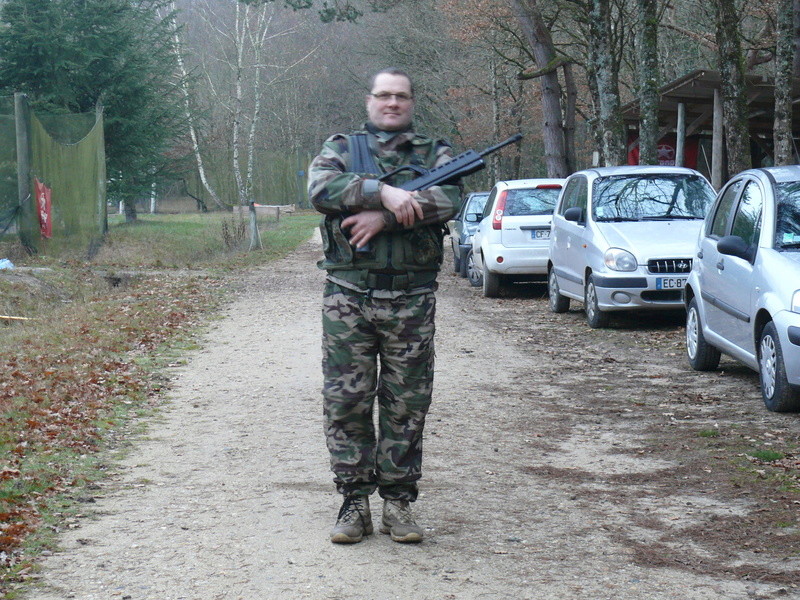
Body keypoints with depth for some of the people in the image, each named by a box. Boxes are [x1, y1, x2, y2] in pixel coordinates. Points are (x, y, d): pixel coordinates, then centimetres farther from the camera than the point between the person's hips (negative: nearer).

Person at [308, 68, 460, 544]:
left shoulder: (435, 153, 13)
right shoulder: (341, 148, 13)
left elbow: (450, 198, -8)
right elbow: (322, 188, -9)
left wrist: (384, 216, -16)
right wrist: (384, 192, -20)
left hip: (412, 300, 0)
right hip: (348, 296, 0)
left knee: (408, 406, 3)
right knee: (345, 403, 1)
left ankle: (399, 501, 12)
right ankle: (355, 502, 10)